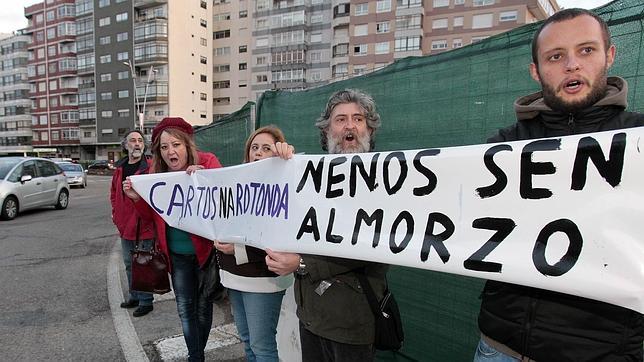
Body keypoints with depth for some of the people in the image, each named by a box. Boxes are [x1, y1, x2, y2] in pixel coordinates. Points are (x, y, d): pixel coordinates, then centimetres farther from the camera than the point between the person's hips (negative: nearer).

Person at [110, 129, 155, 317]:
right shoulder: (120, 168, 10)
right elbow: (114, 192, 19)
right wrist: (116, 213, 12)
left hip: (144, 226, -7)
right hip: (125, 225, 7)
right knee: (129, 264, 20)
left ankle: (146, 301, 18)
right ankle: (134, 296, 36)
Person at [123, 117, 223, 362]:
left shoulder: (207, 162, -14)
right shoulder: (157, 172, -1)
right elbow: (152, 216, 9)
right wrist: (137, 198, -10)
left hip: (205, 250, -3)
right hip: (177, 255, 3)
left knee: (203, 307, 15)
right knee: (185, 309, 12)